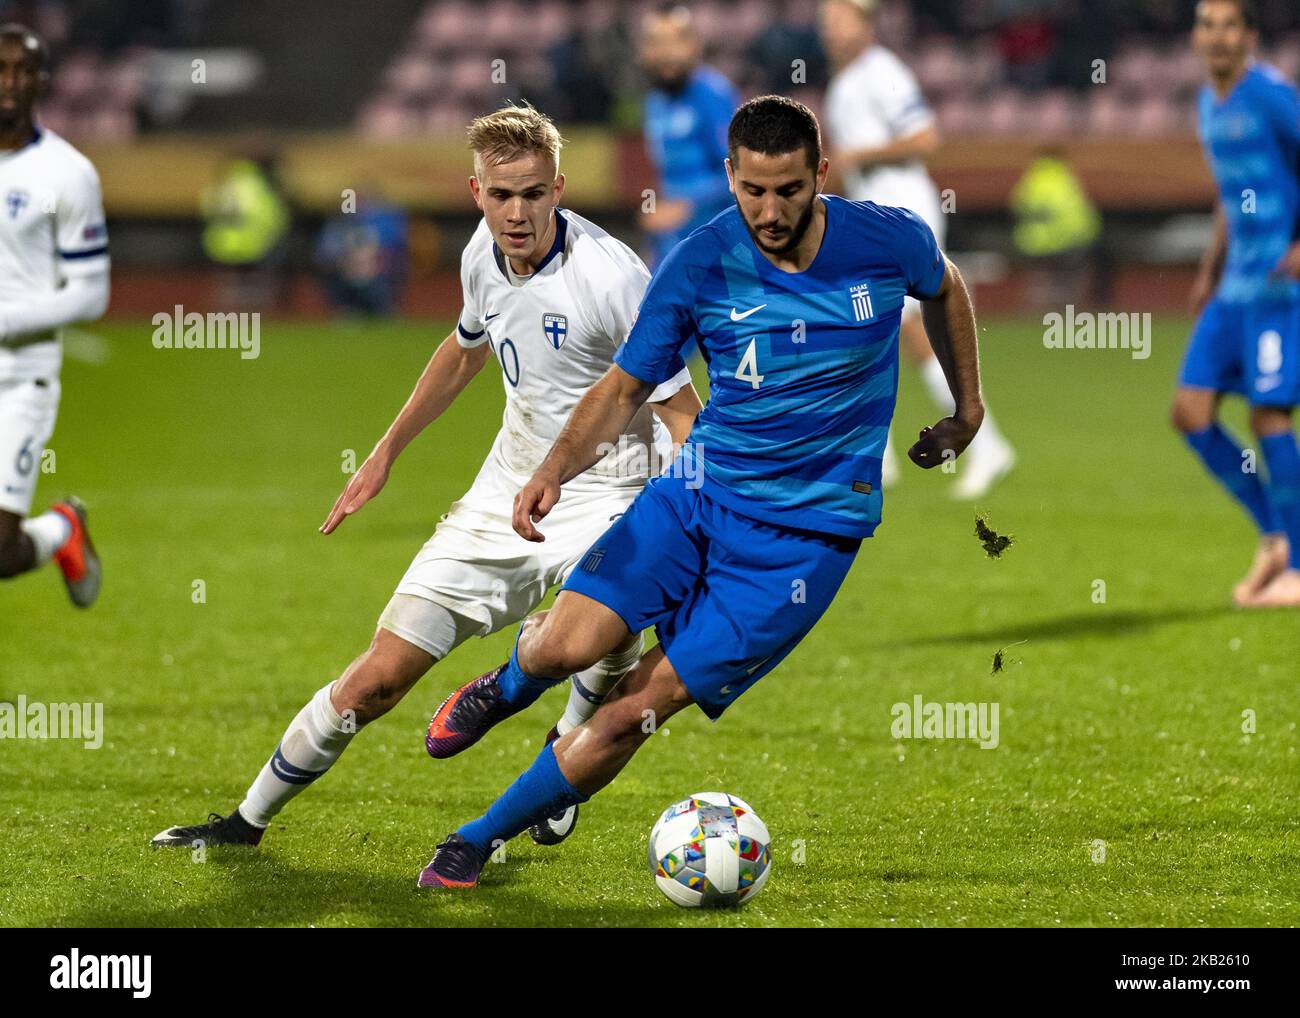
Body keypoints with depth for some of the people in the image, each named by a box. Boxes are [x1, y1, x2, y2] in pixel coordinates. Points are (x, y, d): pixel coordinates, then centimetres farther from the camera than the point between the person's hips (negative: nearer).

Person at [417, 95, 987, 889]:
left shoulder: (890, 240, -9)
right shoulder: (699, 266, -9)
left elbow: (944, 288, 16)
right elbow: (626, 387, -2)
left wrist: (968, 408, 23)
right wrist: (558, 467, -20)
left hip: (809, 532, -1)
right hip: (699, 491, 1)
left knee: (637, 709, -10)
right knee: (566, 645, -19)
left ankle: (482, 839, 9)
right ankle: (512, 684, 21)